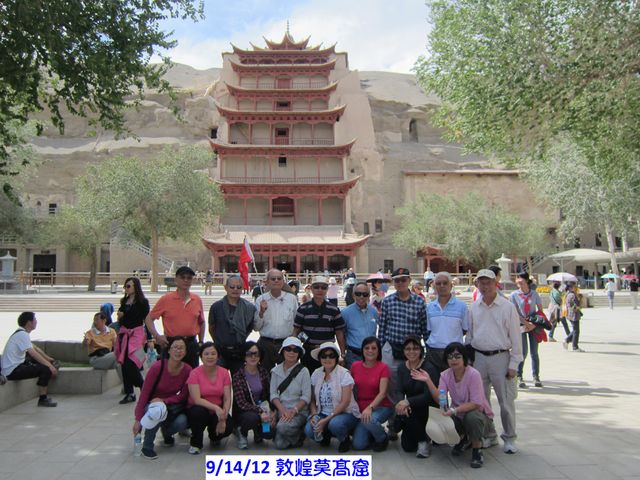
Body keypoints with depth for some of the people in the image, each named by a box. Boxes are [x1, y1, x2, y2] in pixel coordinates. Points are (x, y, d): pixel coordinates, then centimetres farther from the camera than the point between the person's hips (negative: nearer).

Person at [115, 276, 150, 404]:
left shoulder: (142, 302, -5)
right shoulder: (124, 301, 13)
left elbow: (147, 320, -6)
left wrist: (149, 338, -10)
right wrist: (120, 316, 1)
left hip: (137, 334, -6)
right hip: (124, 334, 6)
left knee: (131, 364, -14)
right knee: (124, 365, 5)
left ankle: (144, 389, 8)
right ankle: (129, 393, 13)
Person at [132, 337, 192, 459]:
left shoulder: (187, 370, -13)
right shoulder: (157, 367, -21)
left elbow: (182, 396, -6)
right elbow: (144, 393, -17)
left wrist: (164, 401, -23)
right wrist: (138, 419, -20)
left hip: (171, 405, 3)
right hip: (152, 405, -3)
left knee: (182, 421, -29)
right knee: (158, 409, -39)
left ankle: (166, 432, 10)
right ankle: (147, 446, -14)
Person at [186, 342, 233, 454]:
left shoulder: (224, 372, -4)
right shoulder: (195, 373, -13)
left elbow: (227, 399, -7)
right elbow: (197, 399, -21)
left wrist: (223, 418, -22)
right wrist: (216, 408, -35)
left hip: (218, 411, 2)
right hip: (199, 409, -2)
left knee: (227, 428, -26)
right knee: (199, 411, -36)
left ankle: (214, 435, 14)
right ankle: (195, 443, -8)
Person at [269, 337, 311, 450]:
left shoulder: (303, 371, -5)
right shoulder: (276, 370, 5)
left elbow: (306, 397, -8)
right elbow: (273, 394, -1)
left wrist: (294, 411, -20)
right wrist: (282, 410, -16)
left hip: (299, 411, -3)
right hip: (281, 410, 4)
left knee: (282, 427, -32)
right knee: (279, 444, -11)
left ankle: (299, 435, 2)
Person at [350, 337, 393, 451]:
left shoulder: (383, 368, -11)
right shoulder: (355, 366, 0)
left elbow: (382, 393, -20)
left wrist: (370, 407, -34)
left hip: (380, 407, -3)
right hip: (361, 408, 3)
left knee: (369, 420, -36)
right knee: (358, 445, -11)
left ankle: (382, 438, -3)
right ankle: (372, 434, 23)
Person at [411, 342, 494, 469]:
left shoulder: (473, 374, -21)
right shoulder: (445, 375, -5)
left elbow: (475, 403, -27)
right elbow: (439, 398, -18)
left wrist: (454, 410, -39)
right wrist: (428, 381, -31)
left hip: (478, 413, -4)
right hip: (458, 415, 5)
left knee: (472, 417, -37)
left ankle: (477, 449, -6)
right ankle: (462, 438, 12)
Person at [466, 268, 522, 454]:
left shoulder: (508, 307, -4)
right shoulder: (474, 307, 7)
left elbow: (515, 337, -4)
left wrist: (513, 364, -7)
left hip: (500, 357, -4)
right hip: (478, 357, 4)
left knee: (506, 401, 2)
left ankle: (509, 439, 19)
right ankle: (489, 435, 27)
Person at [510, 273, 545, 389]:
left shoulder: (534, 294, 3)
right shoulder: (514, 295, -3)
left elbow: (540, 310, 5)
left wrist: (534, 323, -7)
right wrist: (526, 323, -10)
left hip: (534, 325, 2)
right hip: (521, 325, -2)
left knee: (534, 352, 4)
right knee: (523, 352, -6)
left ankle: (536, 377, 14)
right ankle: (519, 377, 5)